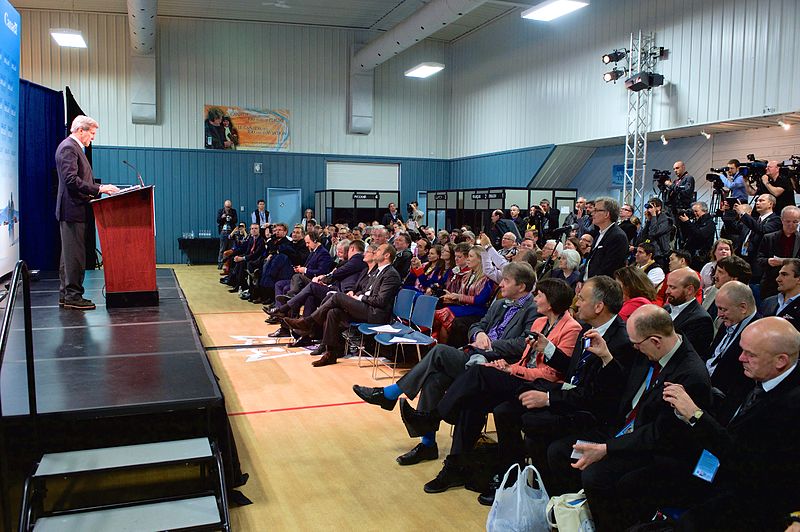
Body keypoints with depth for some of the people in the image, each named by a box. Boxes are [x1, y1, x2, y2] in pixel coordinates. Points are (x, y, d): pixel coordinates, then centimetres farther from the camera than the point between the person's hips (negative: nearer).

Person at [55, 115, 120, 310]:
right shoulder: (68, 148, -13)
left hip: (74, 209, 11)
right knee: (75, 254, -7)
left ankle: (65, 294, 19)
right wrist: (98, 189, -22)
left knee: (69, 253, 13)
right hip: (72, 208, -11)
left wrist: (100, 188, 10)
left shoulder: (74, 147, 20)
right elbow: (71, 180, -22)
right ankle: (73, 295, -3)